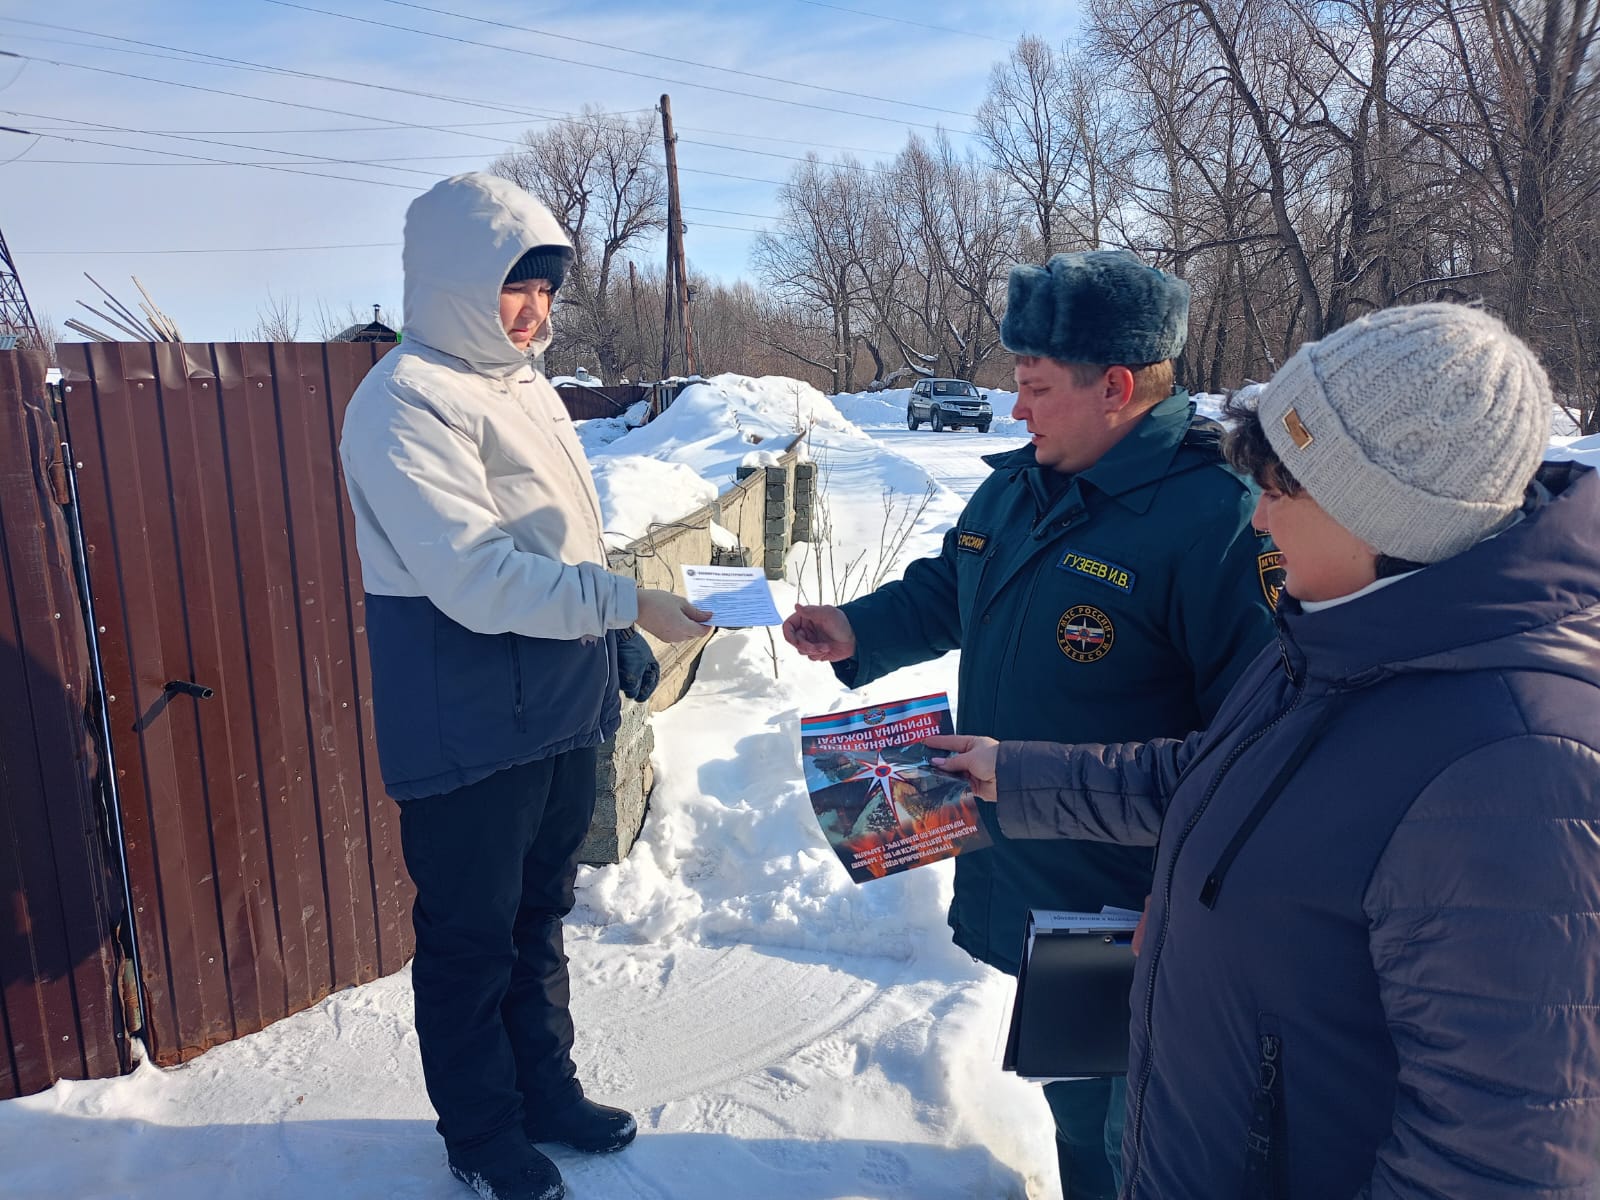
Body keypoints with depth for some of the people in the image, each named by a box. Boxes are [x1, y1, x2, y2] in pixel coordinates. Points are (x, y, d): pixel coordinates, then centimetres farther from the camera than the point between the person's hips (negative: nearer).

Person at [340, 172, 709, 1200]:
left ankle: (547, 1091, 40)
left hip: (561, 711, 9)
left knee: (538, 916, 21)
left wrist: (618, 645, 20)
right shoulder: (407, 401, -17)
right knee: (471, 940, 9)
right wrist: (626, 604, -25)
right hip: (469, 730, -8)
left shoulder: (524, 383, 11)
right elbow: (475, 576, -26)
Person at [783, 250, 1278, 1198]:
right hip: (1015, 870, 8)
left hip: (1129, 910, -7)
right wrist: (859, 632, 3)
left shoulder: (1219, 521, -25)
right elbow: (946, 590, 18)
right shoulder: (1017, 488, 2)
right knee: (1069, 1093, 29)